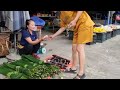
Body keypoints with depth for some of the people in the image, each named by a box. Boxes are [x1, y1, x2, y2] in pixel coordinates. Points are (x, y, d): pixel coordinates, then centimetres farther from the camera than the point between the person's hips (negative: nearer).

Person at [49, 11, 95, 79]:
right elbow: (63, 27, 21)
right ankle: (73, 68, 27)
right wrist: (54, 36, 21)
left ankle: (81, 73, -6)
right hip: (77, 27, 10)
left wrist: (74, 20, -25)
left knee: (79, 48, -12)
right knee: (74, 48, 12)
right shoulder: (62, 15, 15)